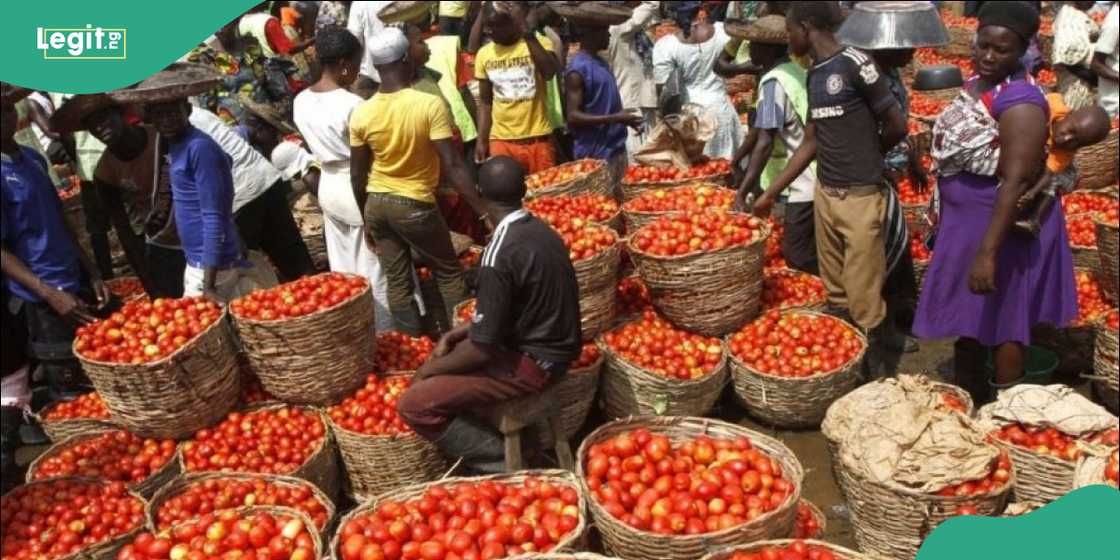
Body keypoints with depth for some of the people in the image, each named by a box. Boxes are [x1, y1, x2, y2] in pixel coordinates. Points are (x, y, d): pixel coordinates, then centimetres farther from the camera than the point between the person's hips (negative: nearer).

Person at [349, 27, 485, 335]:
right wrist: (483, 210, -18)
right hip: (416, 205, -4)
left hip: (376, 203, 4)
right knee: (449, 273, 14)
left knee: (397, 281, 13)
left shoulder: (361, 113, -5)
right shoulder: (430, 105, -18)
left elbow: (357, 175, 2)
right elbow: (452, 164, -21)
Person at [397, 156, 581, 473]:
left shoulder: (500, 255, -25)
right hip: (551, 344, 9)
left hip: (533, 362, -9)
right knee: (450, 355, 26)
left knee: (414, 405, -13)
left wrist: (429, 369, -5)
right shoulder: (539, 230, 2)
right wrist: (454, 334, 12)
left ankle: (502, 463, -4)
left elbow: (483, 349, -20)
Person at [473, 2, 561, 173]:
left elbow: (549, 72, -26)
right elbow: (485, 101, 13)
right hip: (501, 141, 3)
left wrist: (528, 33, -28)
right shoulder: (484, 54, 6)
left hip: (538, 140, -2)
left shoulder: (539, 43, -5)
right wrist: (481, 139, 6)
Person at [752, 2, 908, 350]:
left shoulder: (854, 64, -13)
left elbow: (897, 126, -10)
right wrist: (770, 193, 15)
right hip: (824, 193, 8)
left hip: (860, 197, -7)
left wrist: (863, 156, 9)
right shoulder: (814, 75, 11)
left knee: (863, 300, -2)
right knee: (834, 293, 16)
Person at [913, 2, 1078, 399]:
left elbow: (1015, 181, -29)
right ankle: (967, 396, 37)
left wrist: (988, 253, -32)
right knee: (966, 312, 20)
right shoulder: (976, 83, 4)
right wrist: (944, 217, 20)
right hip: (965, 220, 9)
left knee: (1000, 319, 4)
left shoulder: (1019, 101, -24)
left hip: (1001, 224, -9)